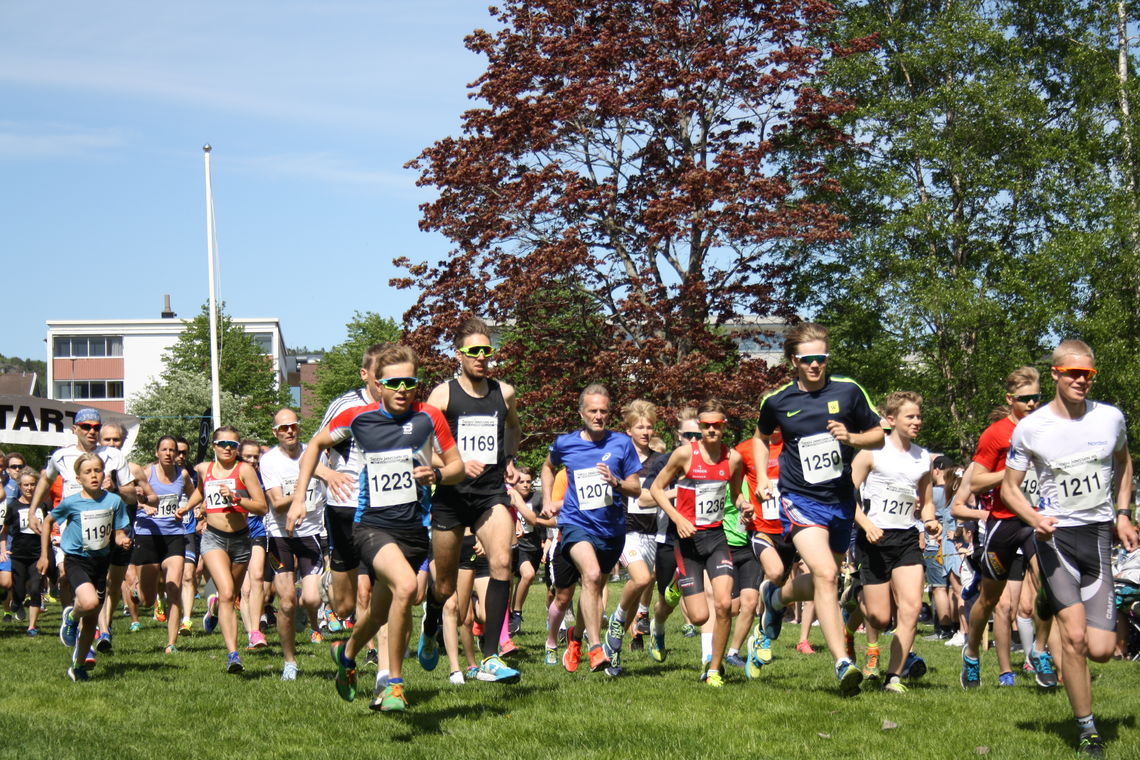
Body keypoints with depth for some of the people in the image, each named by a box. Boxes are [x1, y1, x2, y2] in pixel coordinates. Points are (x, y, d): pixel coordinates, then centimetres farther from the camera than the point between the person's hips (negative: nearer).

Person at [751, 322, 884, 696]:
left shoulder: (848, 391, -1)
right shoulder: (777, 401, -1)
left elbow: (878, 436, 8)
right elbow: (761, 436, 20)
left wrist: (851, 438, -12)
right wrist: (762, 478, 8)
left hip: (841, 500, 3)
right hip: (800, 499, -3)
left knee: (824, 583, 15)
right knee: (825, 574, -23)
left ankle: (776, 595, 47)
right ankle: (843, 663, -23)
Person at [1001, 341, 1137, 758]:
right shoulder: (1030, 428, -5)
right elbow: (1009, 488, 4)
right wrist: (1034, 517, -15)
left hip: (1098, 533, 2)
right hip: (1054, 534, -2)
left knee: (1101, 649, -6)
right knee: (1074, 636, -16)